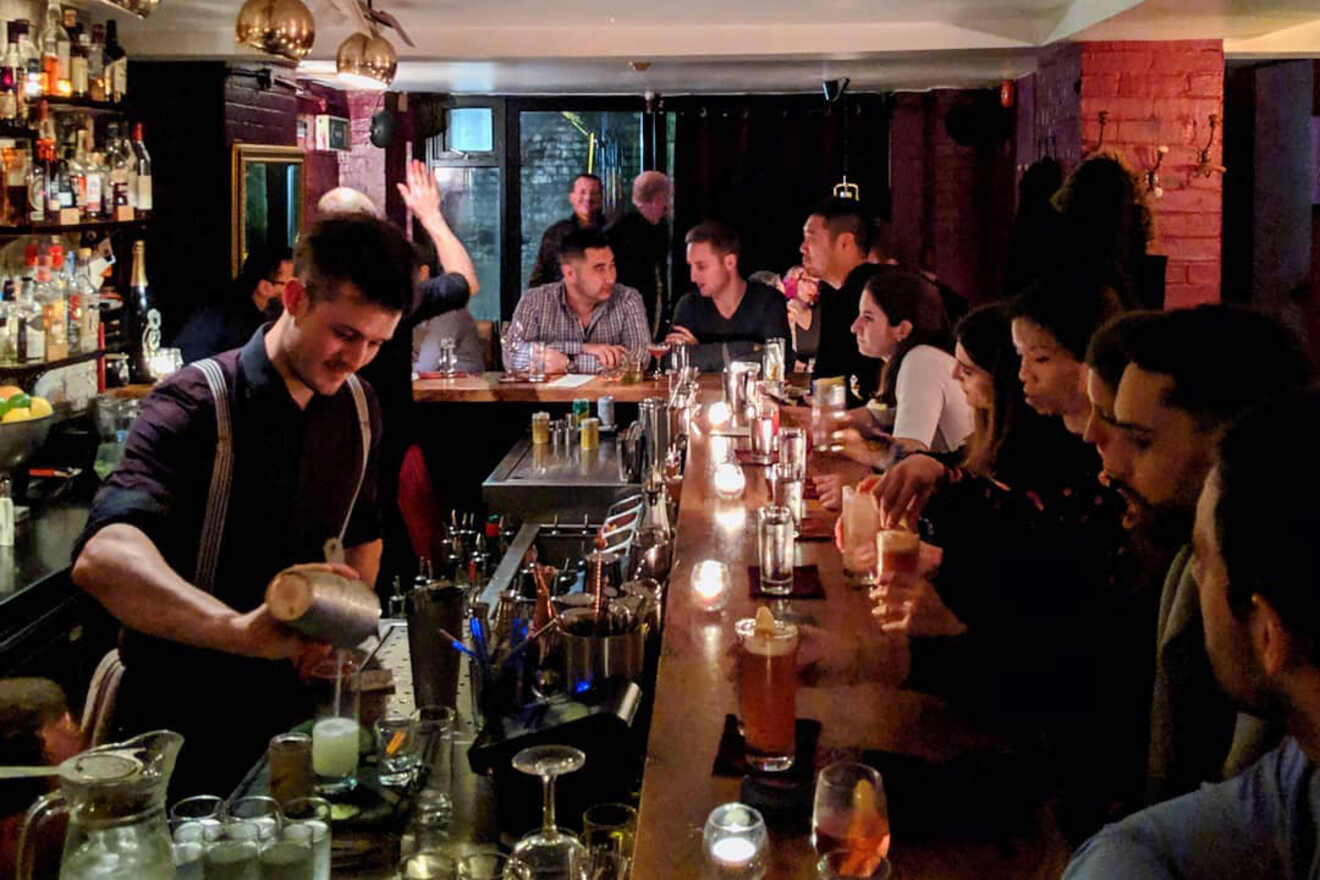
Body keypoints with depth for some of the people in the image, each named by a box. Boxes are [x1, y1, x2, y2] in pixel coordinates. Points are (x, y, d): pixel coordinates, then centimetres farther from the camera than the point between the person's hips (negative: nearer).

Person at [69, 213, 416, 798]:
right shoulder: (197, 404, -23)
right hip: (183, 722, -6)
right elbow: (101, 557, -40)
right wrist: (239, 628, -56)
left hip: (293, 704, 6)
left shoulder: (358, 407, -1)